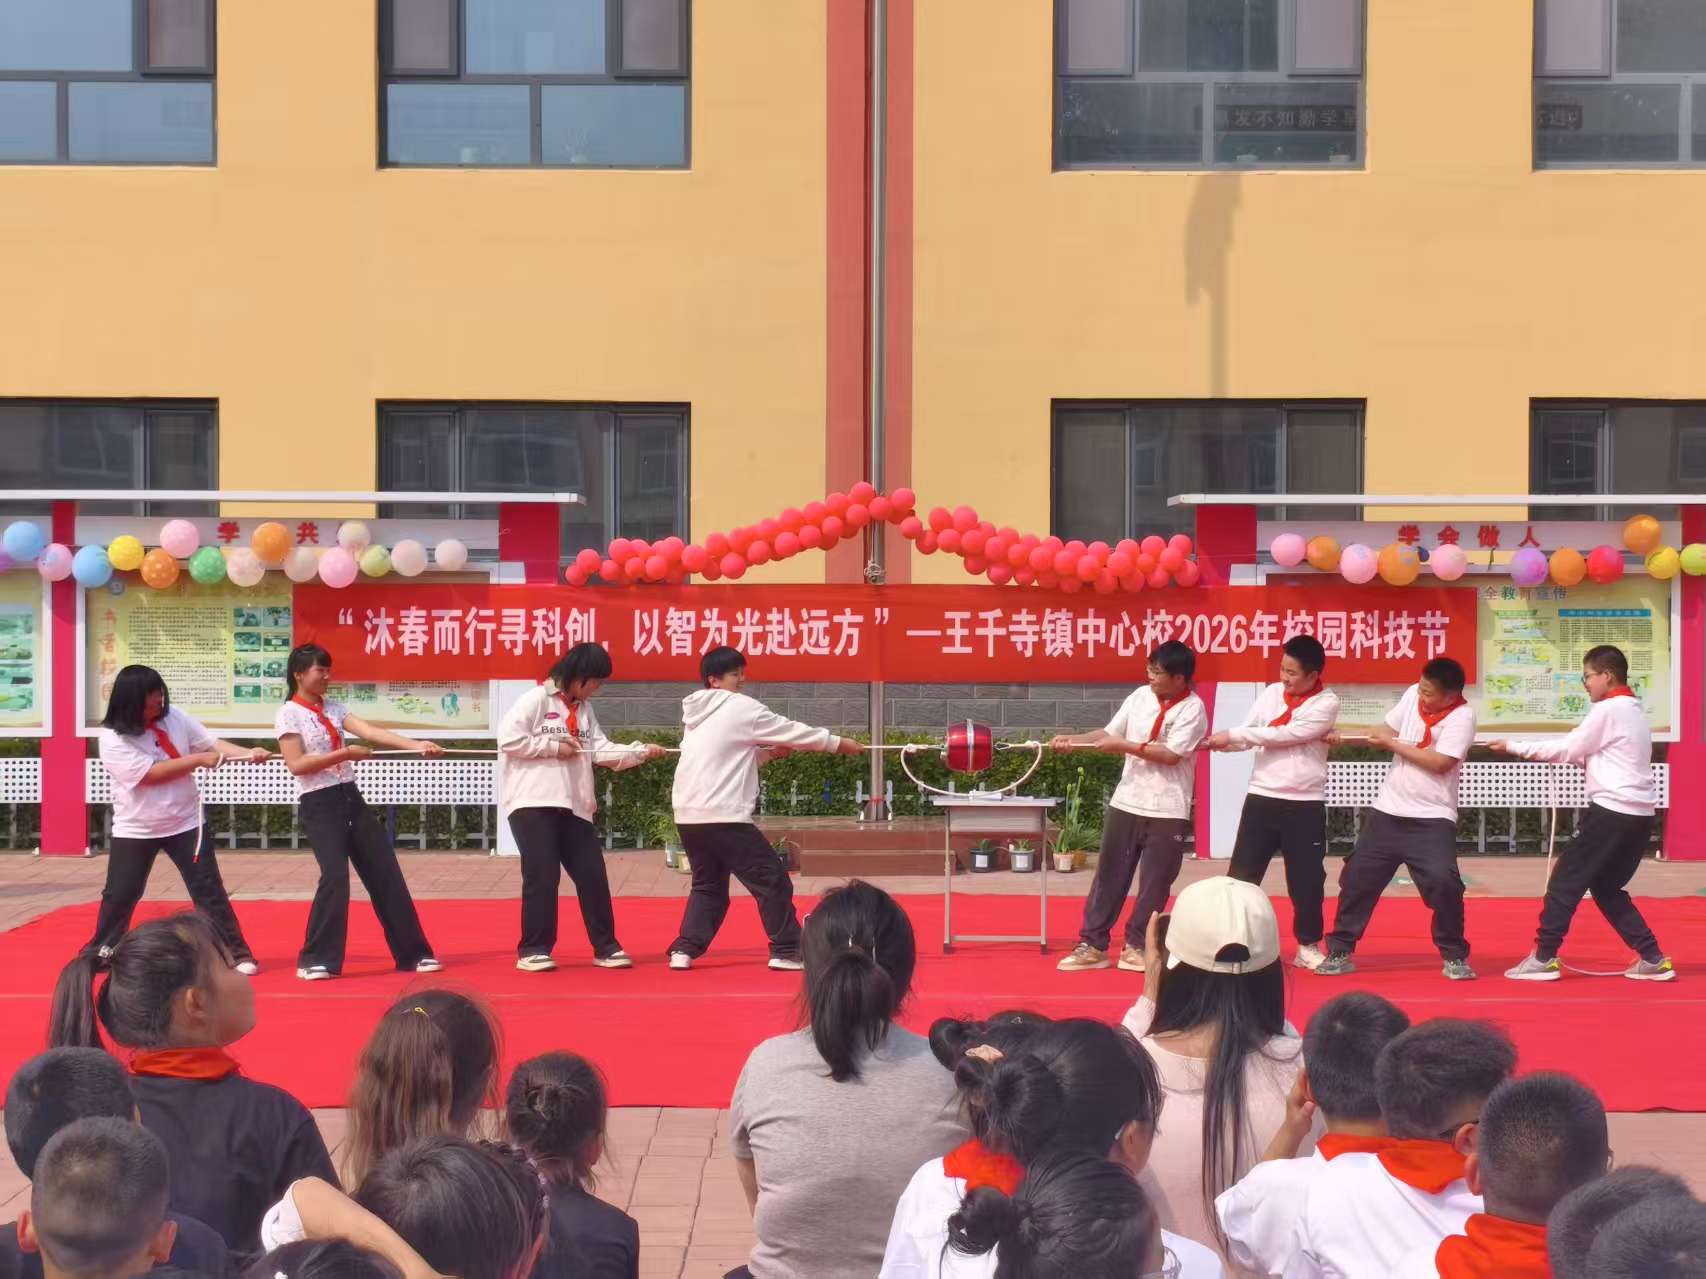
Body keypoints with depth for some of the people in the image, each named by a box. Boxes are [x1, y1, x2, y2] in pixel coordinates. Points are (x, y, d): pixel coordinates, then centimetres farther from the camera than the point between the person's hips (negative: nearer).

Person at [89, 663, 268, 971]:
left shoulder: (174, 718, -3)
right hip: (135, 829, -2)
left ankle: (238, 953, 5)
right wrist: (199, 760, -23)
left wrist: (248, 753, -21)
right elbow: (150, 773, -24)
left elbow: (211, 743, -4)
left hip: (186, 821, 2)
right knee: (119, 894, 9)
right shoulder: (112, 738, -16)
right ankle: (100, 953, 28)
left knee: (209, 890, 1)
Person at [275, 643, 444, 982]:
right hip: (319, 805, -7)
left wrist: (417, 745, -13)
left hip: (351, 799, 7)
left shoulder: (333, 708, 12)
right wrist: (344, 754, -19)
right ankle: (317, 959, -4)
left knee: (386, 872, 5)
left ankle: (413, 953, 13)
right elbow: (296, 764, -15)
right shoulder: (289, 714, -6)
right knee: (335, 876, -18)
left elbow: (371, 732, 0)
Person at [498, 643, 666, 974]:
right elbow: (508, 739, -14)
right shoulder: (536, 700, -5)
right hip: (533, 802, -7)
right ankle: (533, 949, 3)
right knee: (542, 875, -8)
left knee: (592, 874, 5)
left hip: (573, 806, 7)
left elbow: (602, 750, 11)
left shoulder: (584, 710, 17)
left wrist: (641, 751, -2)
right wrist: (554, 747, -11)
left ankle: (605, 947, 14)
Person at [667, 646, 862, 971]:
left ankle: (684, 950, 9)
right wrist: (839, 743, 14)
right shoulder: (740, 707, -6)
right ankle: (787, 951, 7)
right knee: (771, 879, 2)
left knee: (708, 884, 20)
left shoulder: (696, 712, 17)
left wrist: (768, 752, 20)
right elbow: (792, 731, 3)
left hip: (688, 815, 8)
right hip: (722, 816, -8)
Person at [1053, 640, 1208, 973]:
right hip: (1126, 803, 5)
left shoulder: (1192, 708, -12)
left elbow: (1171, 754, -20)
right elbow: (1110, 733, 10)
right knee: (1109, 875, 8)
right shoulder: (1140, 696, 5)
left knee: (1155, 882, 5)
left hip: (1168, 811, -5)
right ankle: (1092, 945, 15)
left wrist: (1124, 746, -17)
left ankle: (1137, 945, 19)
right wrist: (1073, 742, -3)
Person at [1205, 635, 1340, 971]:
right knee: (1242, 874, 4)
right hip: (1262, 797, 3)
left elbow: (1284, 735, -17)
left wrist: (1232, 735, -15)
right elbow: (1247, 735, 6)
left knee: (1307, 879, 5)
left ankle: (1308, 945, 21)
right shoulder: (1271, 693, 5)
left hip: (1305, 803, -3)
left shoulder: (1327, 702, -9)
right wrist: (1217, 741, -14)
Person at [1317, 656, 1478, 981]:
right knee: (1357, 878, 7)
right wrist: (1344, 737, -4)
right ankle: (1339, 951, 20)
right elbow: (1387, 730, 11)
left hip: (1432, 818, -5)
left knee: (1443, 883, -17)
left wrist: (1393, 744, -15)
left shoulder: (1462, 715, -15)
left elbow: (1440, 762, -23)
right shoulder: (1413, 694, 3)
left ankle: (1455, 957, 3)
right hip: (1388, 811, 6)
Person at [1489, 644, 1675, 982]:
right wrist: (1581, 747, 6)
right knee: (1608, 888, 17)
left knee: (1566, 879, 0)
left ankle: (1544, 957, 3)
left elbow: (1566, 751, -7)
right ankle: (1653, 958, 13)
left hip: (1612, 812, -9)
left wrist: (1513, 747, -2)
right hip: (1639, 815, 9)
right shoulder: (1634, 711, 18)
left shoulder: (1608, 710, -10)